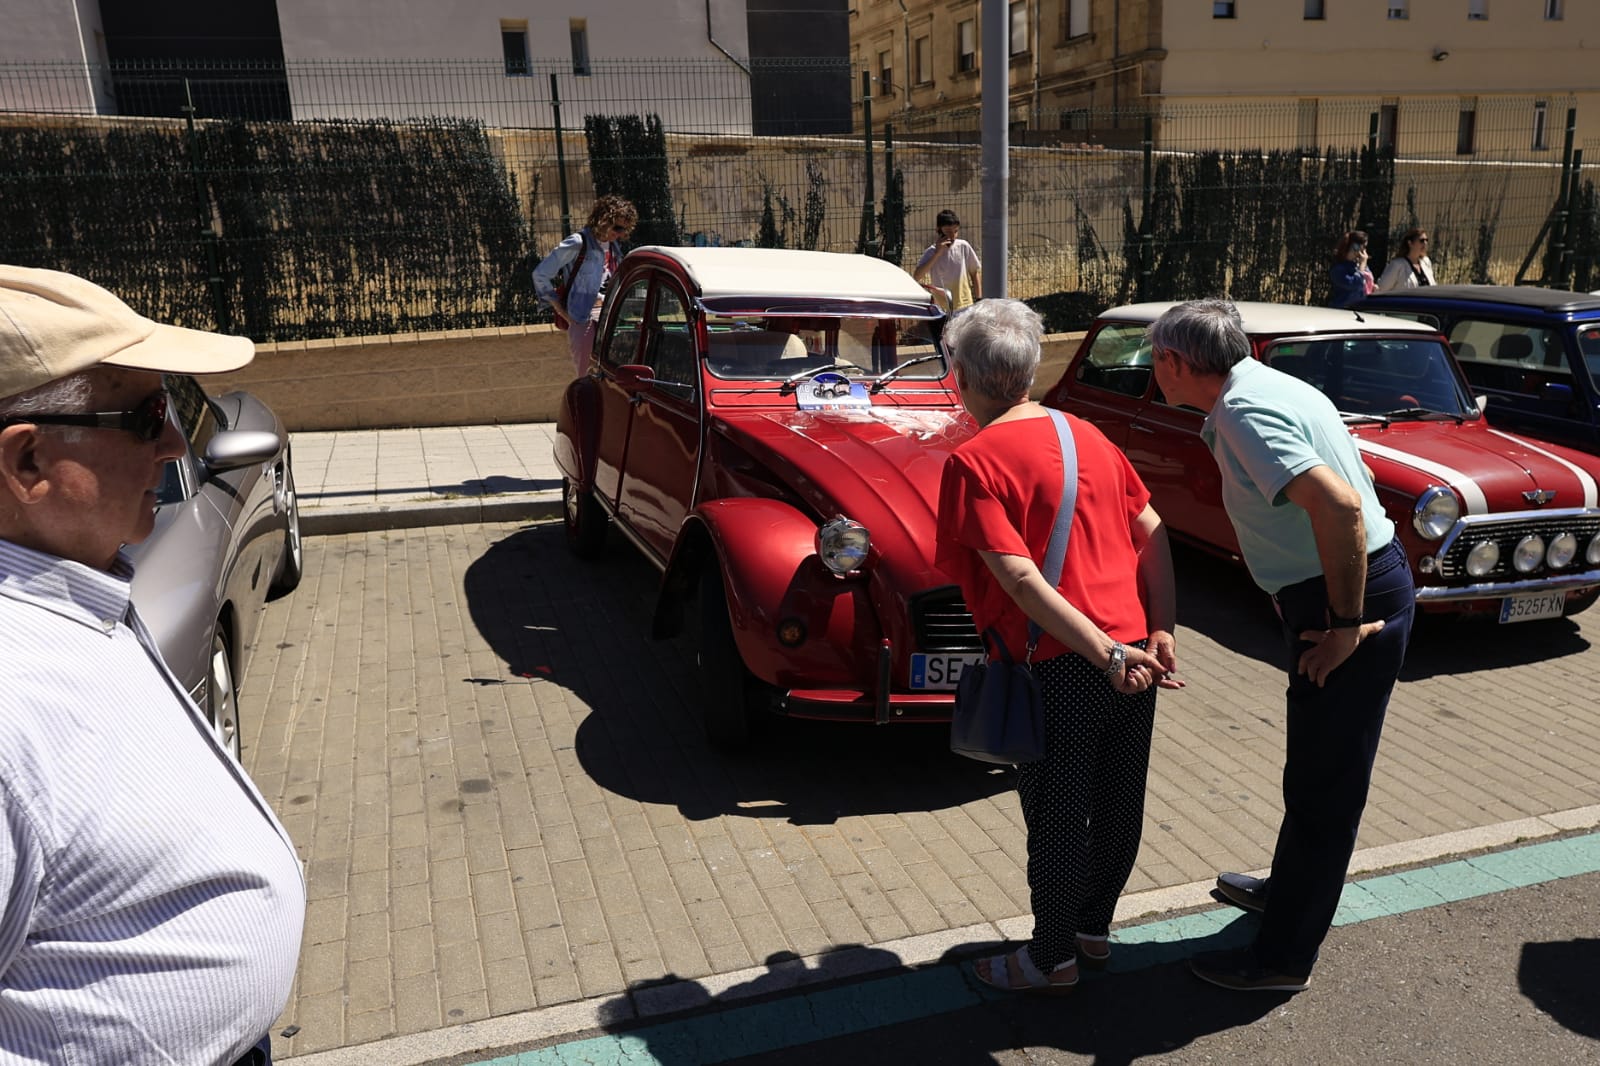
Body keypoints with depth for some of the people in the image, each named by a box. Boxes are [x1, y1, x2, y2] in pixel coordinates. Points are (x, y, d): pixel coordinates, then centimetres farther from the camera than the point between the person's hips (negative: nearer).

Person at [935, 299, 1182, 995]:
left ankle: (1053, 958, 29)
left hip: (1061, 668, -6)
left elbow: (1020, 578, -21)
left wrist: (1106, 656, -19)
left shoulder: (973, 462, -12)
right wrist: (1161, 631, 1)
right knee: (1118, 804, 20)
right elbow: (1153, 532, 5)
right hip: (1135, 656, 7)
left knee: (1057, 818, 11)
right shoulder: (1087, 434, 8)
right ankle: (1094, 928, 40)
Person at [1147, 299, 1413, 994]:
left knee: (1324, 780, 2)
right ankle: (1289, 889, 44)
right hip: (1349, 591, 10)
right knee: (1317, 767, 24)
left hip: (1354, 598, -10)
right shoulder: (1263, 388, 11)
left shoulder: (1244, 411, -20)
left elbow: (1339, 504, -32)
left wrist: (1347, 623, -24)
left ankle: (1284, 957, 15)